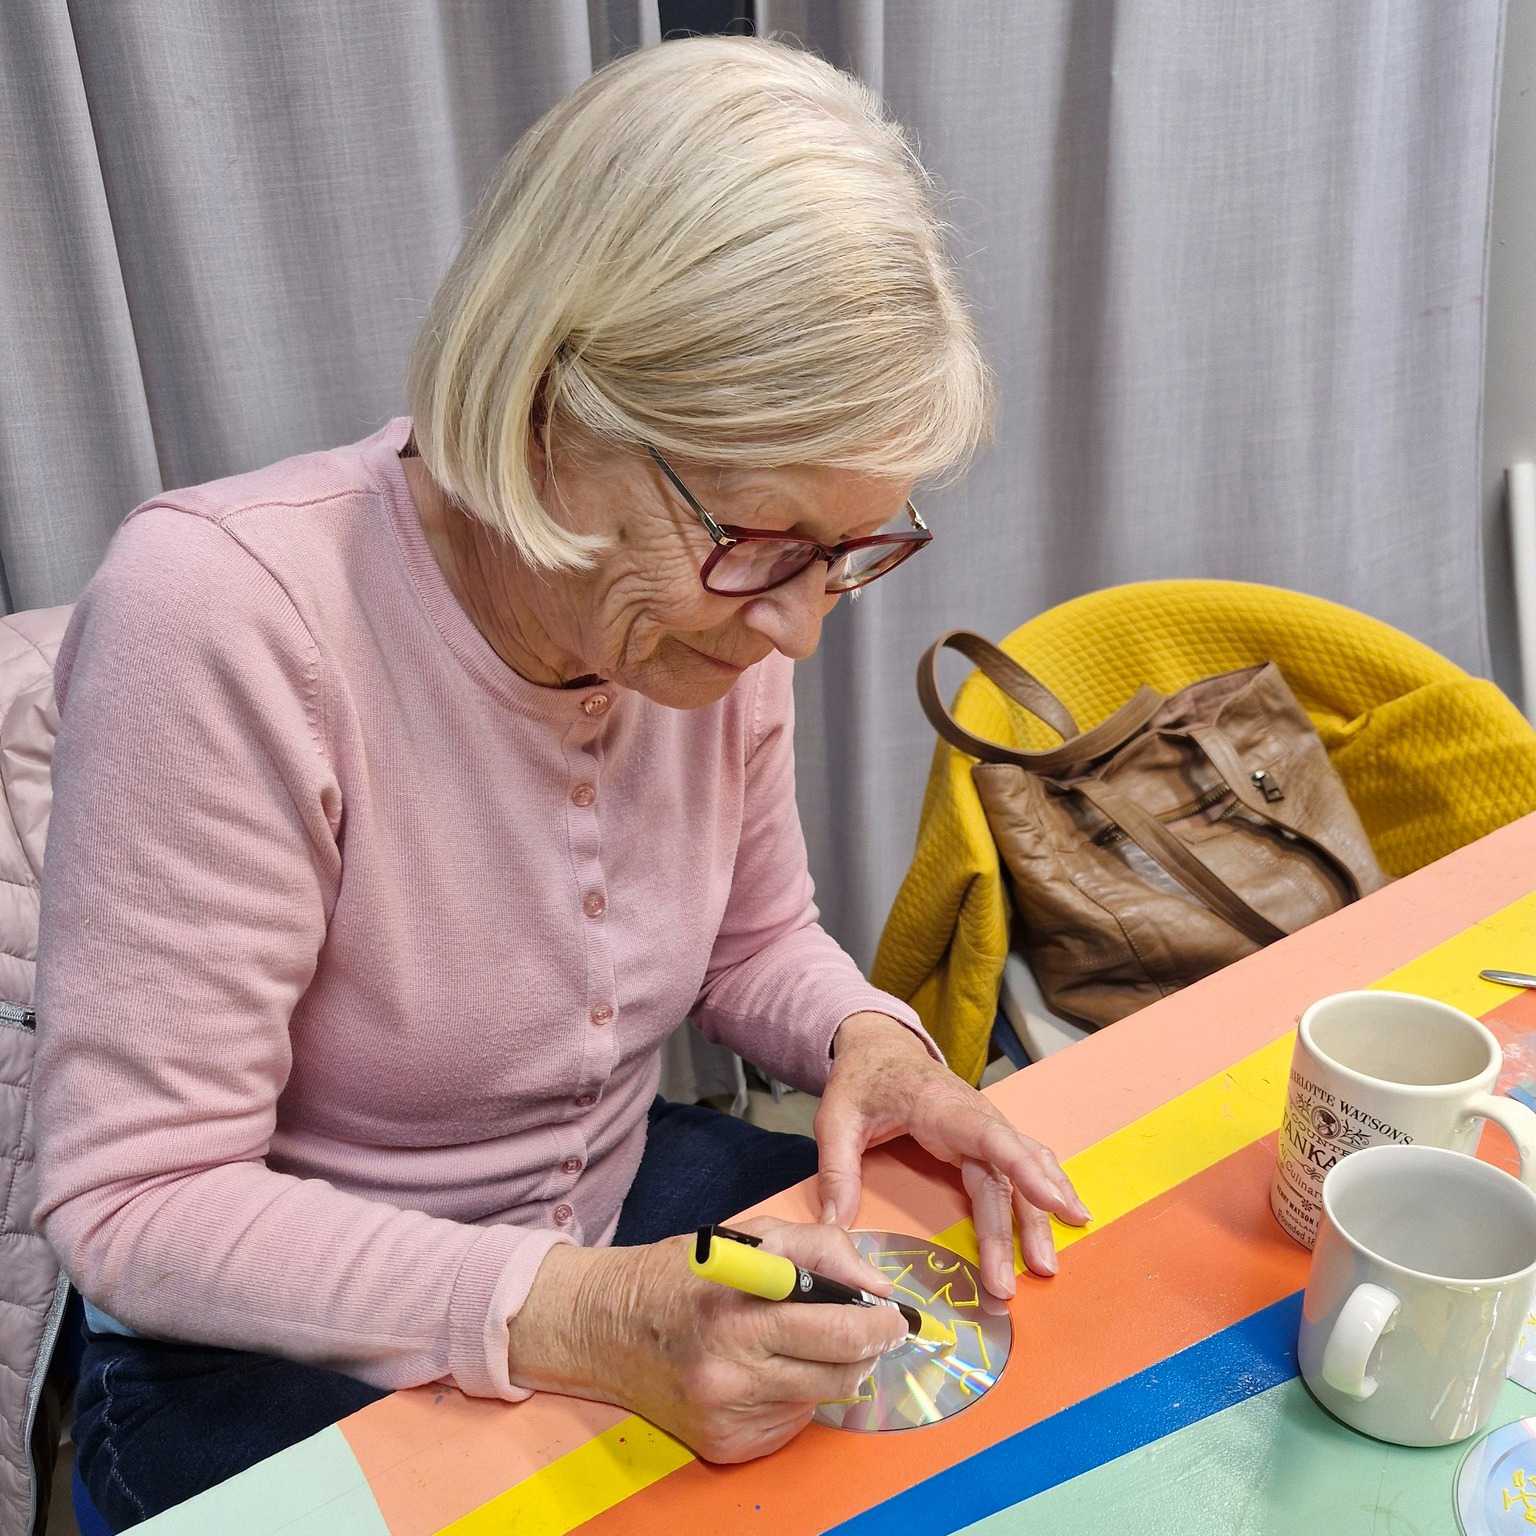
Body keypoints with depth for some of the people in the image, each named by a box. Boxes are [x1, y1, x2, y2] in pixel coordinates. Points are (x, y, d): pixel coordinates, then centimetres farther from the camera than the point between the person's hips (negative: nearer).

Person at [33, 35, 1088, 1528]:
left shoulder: (721, 593, -12)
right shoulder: (218, 619, -29)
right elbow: (133, 1200, -24)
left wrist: (865, 1039, -17)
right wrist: (578, 1322, -35)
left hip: (622, 1205, 4)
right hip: (272, 1349, -3)